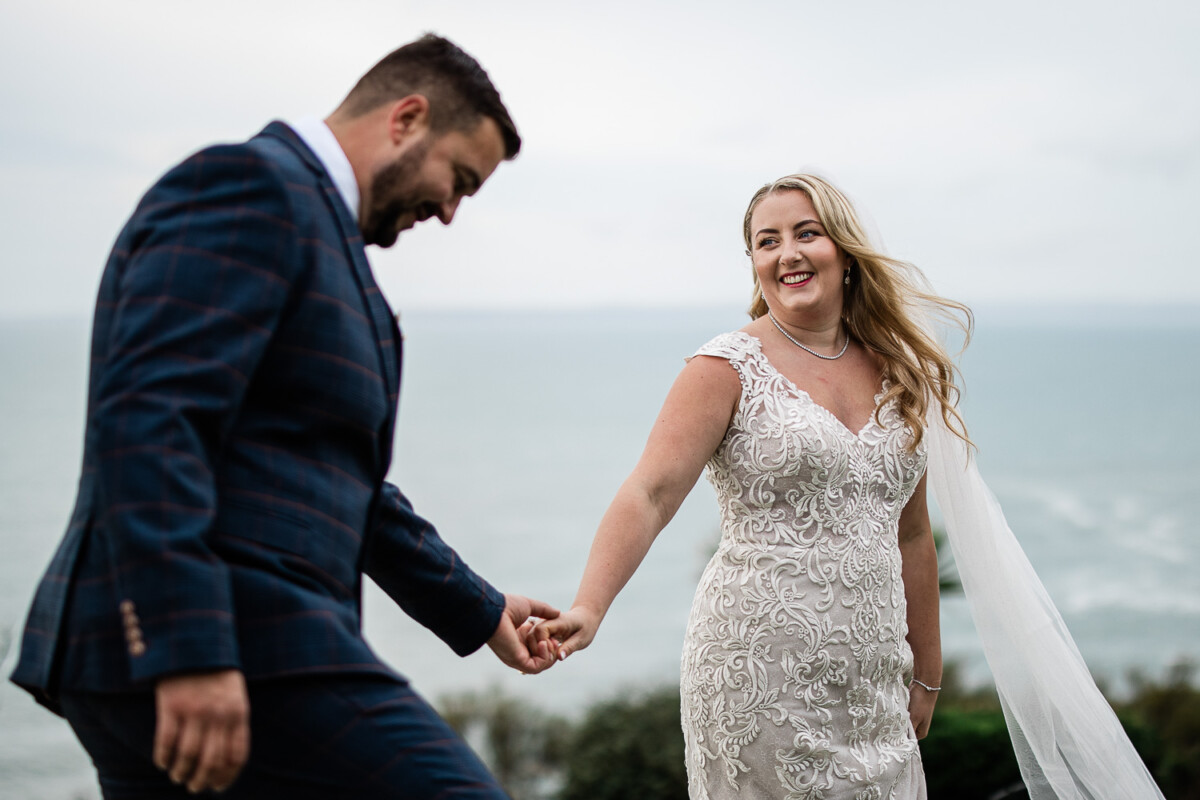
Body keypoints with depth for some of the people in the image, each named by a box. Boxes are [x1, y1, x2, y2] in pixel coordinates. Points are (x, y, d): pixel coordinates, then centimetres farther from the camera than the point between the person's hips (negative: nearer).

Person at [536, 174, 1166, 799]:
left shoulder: (897, 373, 10)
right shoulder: (730, 368, -5)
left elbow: (910, 536, 16)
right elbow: (650, 493, -17)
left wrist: (925, 674, 17)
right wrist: (589, 608, -31)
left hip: (870, 678, 5)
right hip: (760, 673, -5)